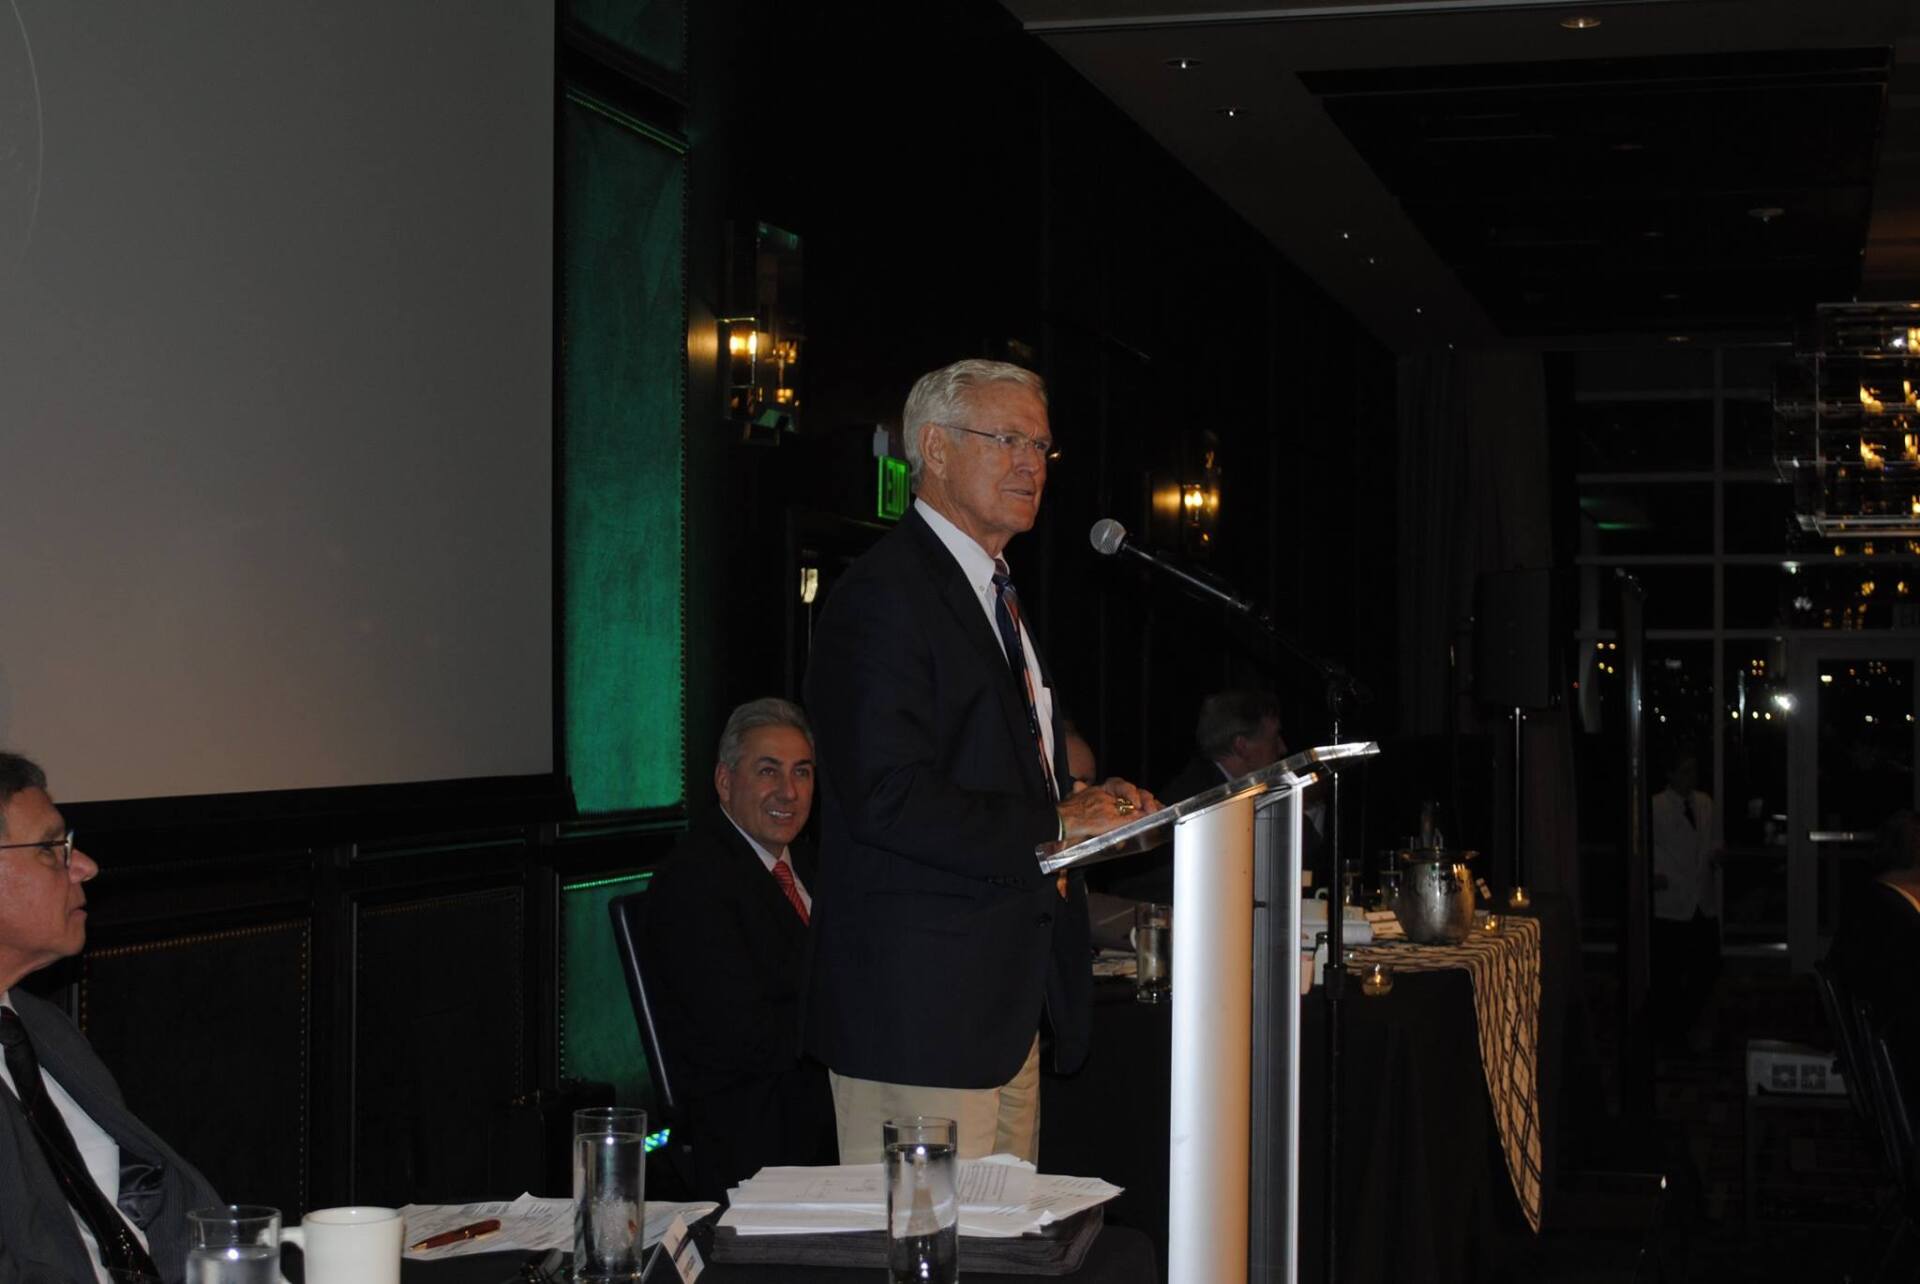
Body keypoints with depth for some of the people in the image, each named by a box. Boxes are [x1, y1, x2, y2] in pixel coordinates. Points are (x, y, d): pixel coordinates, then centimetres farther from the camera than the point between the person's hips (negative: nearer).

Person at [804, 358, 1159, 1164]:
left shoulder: (997, 594, 21)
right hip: (921, 1000, -10)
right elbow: (888, 799, -22)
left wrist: (1091, 809, 5)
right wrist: (1053, 825, -17)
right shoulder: (882, 596, -12)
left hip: (1009, 1001, 10)